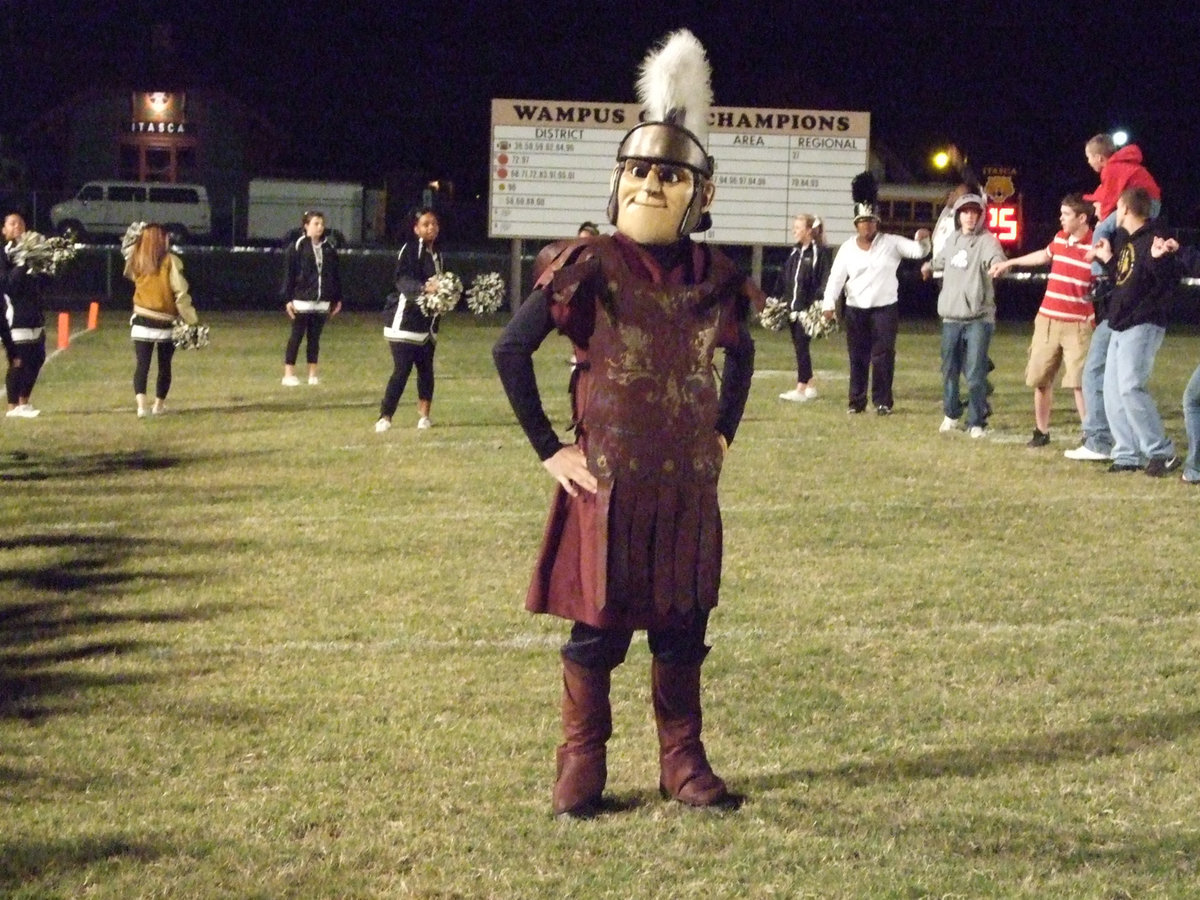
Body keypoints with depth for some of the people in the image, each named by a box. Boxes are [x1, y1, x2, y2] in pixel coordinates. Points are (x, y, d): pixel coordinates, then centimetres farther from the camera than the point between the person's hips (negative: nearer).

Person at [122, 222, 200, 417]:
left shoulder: (136, 260, 1)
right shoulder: (170, 261, -10)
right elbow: (180, 292, -13)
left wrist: (133, 237, 25)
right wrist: (191, 320, -7)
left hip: (142, 321, 2)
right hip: (165, 322, -2)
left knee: (142, 365, -3)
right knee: (164, 366, 16)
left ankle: (141, 405, -21)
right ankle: (159, 405, 24)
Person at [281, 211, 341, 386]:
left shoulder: (329, 248, 8)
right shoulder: (297, 247, -5)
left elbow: (335, 275, 13)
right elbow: (289, 274, -5)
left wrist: (337, 298, 12)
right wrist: (288, 299, -10)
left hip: (322, 302, 4)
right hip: (302, 300, -4)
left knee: (315, 338, 9)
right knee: (296, 337, 0)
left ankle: (312, 374, 13)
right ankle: (289, 374, 4)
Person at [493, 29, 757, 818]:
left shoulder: (714, 279, 2)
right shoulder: (590, 269, -10)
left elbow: (741, 355, 21)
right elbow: (510, 351, -8)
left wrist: (723, 434, 12)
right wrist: (548, 449, -8)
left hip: (688, 486, 4)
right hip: (608, 484, -4)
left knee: (683, 626, 11)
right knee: (598, 627, 4)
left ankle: (684, 763, 23)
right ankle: (582, 767, 17)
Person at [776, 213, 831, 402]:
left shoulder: (821, 253, -8)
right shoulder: (795, 253, 15)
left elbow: (826, 281, -13)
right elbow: (784, 279, 19)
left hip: (808, 308, -8)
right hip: (793, 307, 8)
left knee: (801, 346, -10)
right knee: (798, 346, 11)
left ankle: (800, 389, -10)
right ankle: (810, 386, 20)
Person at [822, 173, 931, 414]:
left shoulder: (891, 243, -3)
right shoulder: (847, 248, 0)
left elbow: (919, 252, -7)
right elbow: (836, 277, -4)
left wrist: (922, 239, -30)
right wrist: (829, 304, -17)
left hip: (885, 308, -1)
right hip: (856, 310, 1)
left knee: (883, 356, -5)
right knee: (858, 357, 5)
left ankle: (883, 401, 1)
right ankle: (857, 401, 13)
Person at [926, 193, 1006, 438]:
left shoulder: (986, 241, -7)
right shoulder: (952, 240, 12)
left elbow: (996, 259, -29)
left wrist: (998, 265, -52)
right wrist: (930, 265, 54)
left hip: (978, 318, -6)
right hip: (951, 317, 6)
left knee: (975, 374, -9)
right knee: (949, 371, 15)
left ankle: (977, 422, 0)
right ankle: (951, 414, 34)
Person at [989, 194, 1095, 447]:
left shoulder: (1095, 248, -13)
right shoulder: (1059, 239, 9)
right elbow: (1045, 255, 31)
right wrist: (1010, 263, 40)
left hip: (1077, 325, -7)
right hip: (1047, 320, 7)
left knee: (1079, 383, -11)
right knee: (1040, 379, 10)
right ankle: (1041, 432, 23)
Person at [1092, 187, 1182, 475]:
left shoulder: (1154, 240, -14)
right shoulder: (1124, 240, 14)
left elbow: (1170, 282, -24)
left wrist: (1159, 259, -39)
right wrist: (1107, 259, 18)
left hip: (1144, 325, -10)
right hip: (1120, 327, 10)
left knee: (1130, 388, -19)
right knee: (1112, 392, 7)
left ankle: (1162, 453, -13)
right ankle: (1127, 455, 9)